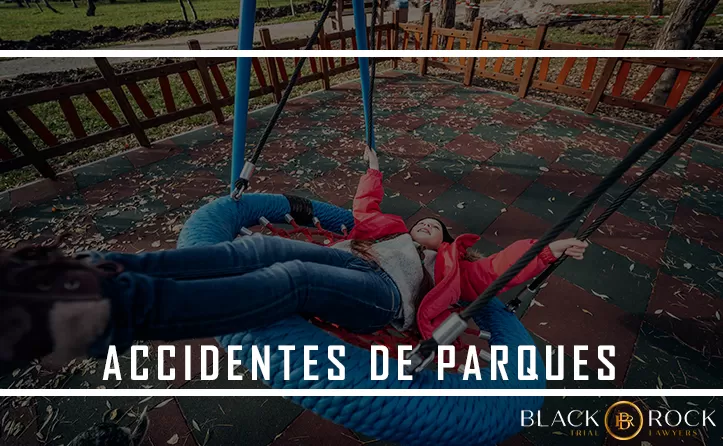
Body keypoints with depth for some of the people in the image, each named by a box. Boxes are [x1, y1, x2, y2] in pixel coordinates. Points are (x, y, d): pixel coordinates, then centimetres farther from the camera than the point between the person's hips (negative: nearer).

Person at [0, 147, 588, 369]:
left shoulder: (449, 263, 29)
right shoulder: (394, 228, 36)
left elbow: (497, 270, 28)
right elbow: (364, 210, 40)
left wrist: (549, 251, 32)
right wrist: (373, 169, 50)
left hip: (388, 293, -4)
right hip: (349, 260, 4)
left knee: (291, 279, -36)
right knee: (256, 248, -24)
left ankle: (119, 306, -52)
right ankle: (95, 270, -36)